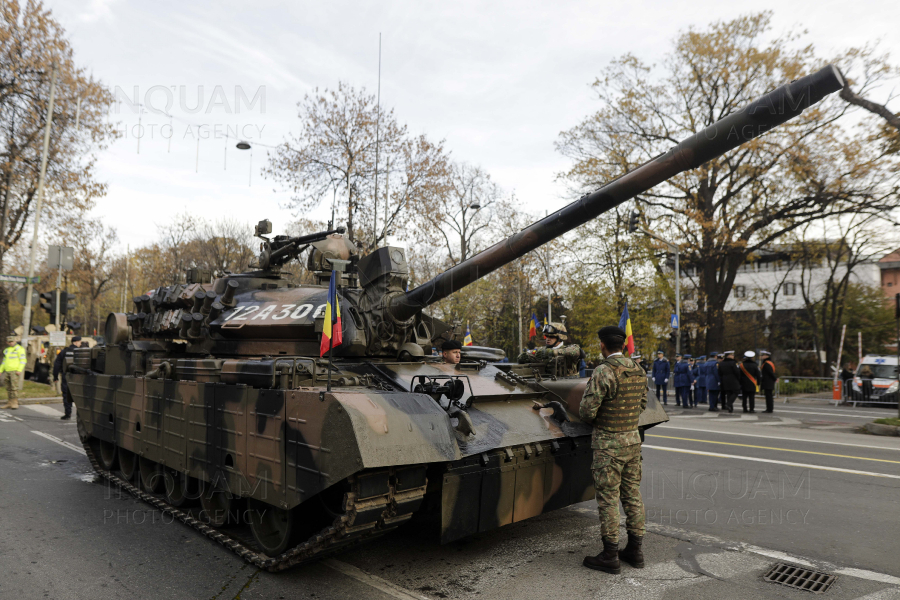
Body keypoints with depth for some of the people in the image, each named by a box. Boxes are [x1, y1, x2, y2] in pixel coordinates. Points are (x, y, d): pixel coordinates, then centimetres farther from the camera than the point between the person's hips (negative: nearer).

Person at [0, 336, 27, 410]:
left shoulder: (19, 349, -5)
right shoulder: (6, 350, 18)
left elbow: (23, 360, -11)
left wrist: (19, 370, -19)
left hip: (14, 371, -7)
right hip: (7, 371, 7)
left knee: (14, 387, -10)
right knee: (8, 388, 7)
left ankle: (15, 403, -9)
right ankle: (9, 403, 10)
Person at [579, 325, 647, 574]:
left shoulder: (603, 372, -19)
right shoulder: (639, 371, 4)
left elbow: (587, 411, -19)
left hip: (609, 445, -7)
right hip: (633, 440, 7)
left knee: (608, 500, 1)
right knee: (633, 495, 15)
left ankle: (610, 557, 9)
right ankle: (635, 551, 25)